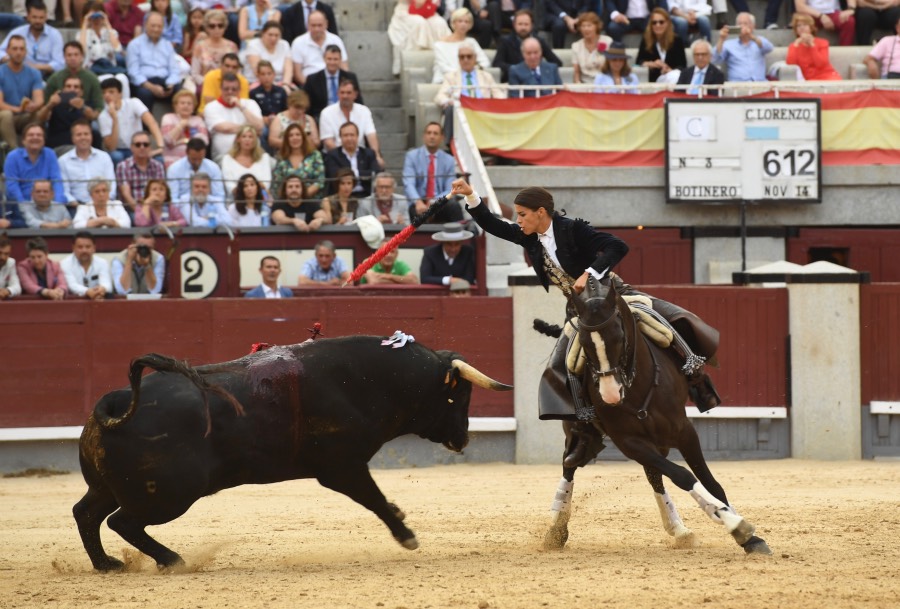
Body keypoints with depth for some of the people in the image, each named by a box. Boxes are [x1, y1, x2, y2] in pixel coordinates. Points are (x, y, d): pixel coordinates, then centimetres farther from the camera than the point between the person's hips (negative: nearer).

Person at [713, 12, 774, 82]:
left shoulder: (759, 41, 17)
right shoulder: (728, 44, 14)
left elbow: (769, 48, -6)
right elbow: (716, 60, 0)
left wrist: (752, 37, -24)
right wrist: (721, 40, -15)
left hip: (759, 84, 1)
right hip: (736, 85, -1)